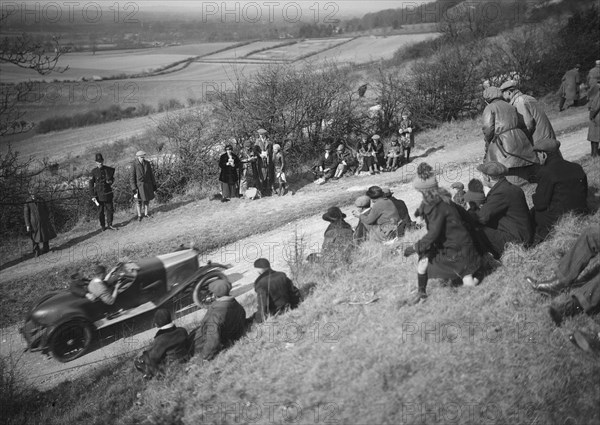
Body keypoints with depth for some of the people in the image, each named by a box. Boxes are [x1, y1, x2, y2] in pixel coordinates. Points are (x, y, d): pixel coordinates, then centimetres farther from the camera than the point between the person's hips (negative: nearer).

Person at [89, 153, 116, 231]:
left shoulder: (108, 169, 1)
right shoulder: (94, 172, -5)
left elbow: (112, 178, 17)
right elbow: (91, 184, -3)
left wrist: (110, 181, -8)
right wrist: (93, 196, -8)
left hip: (108, 193, 2)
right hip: (99, 194, -2)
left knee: (110, 209, 4)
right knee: (100, 211, 5)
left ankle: (109, 225, 16)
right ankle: (103, 226, 17)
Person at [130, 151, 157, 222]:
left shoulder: (147, 163, -3)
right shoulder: (134, 165, -14)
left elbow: (151, 174, 4)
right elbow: (132, 177, -11)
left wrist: (154, 185, 5)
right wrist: (134, 188, -13)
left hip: (147, 184, 3)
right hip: (139, 185, -3)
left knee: (147, 199, 12)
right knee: (140, 200, 4)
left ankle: (146, 214, 27)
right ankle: (139, 215, 19)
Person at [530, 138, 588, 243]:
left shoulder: (545, 172, -16)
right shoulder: (577, 168, 5)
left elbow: (540, 204, -13)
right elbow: (584, 195, 15)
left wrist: (535, 197, 10)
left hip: (557, 221, -7)